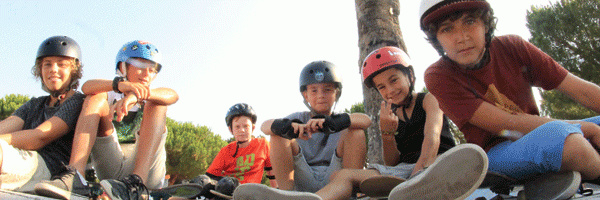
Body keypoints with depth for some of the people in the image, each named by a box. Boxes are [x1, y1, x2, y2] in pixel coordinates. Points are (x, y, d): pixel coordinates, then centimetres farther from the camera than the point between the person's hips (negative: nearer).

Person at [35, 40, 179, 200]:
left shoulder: (151, 99, 17)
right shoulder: (110, 96, 18)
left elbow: (173, 95, -10)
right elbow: (87, 87, -7)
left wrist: (135, 97, -31)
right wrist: (119, 84, -29)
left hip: (148, 170, 0)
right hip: (112, 167, 1)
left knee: (156, 104, -17)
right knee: (95, 99, -8)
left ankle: (137, 181, -37)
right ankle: (74, 176, -29)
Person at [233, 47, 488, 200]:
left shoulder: (429, 100, 10)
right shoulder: (390, 115, 21)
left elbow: (432, 137, -10)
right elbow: (391, 164, 12)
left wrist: (418, 173, -30)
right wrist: (386, 132, -7)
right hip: (404, 170, 4)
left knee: (469, 156, -40)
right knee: (345, 175, -20)